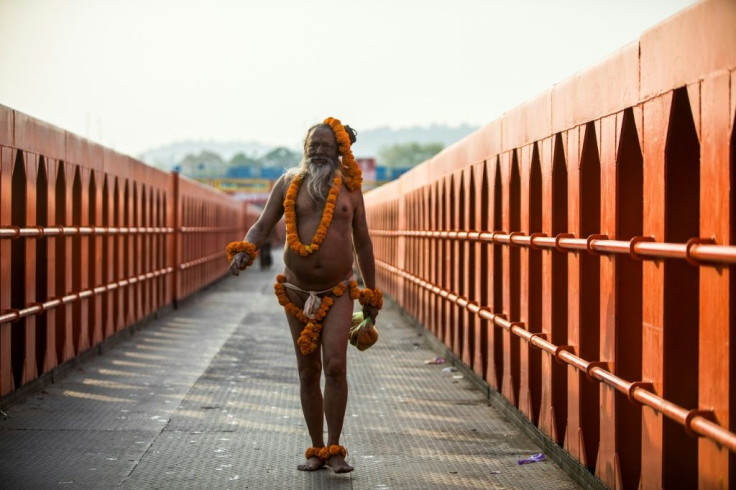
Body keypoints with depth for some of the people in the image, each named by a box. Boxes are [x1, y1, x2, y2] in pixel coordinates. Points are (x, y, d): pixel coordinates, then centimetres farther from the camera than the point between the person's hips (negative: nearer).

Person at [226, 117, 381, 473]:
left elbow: (362, 242, 9)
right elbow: (263, 225, -3)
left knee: (335, 366, -15)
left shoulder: (349, 188, 4)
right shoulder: (288, 184, 2)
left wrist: (371, 294, 10)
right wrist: (244, 250, -25)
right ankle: (317, 450, 18)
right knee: (308, 373, 7)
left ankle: (335, 450, -5)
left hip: (338, 293, -1)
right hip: (298, 293, 1)